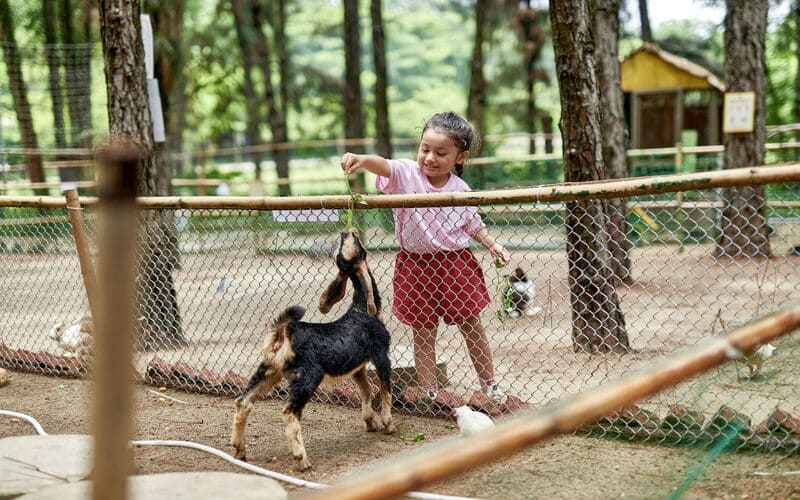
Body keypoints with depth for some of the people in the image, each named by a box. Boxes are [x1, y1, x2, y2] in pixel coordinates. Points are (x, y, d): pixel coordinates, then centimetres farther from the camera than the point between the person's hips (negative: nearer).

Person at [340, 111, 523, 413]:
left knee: (472, 327, 13)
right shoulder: (406, 174, -12)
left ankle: (490, 385, 27)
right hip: (417, 267, -2)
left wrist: (492, 245, -3)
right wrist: (362, 160, -54)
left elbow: (473, 225, 11)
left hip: (456, 263, 2)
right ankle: (427, 390, 21)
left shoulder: (460, 189, -3)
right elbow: (383, 166, -34)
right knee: (423, 332, 9)